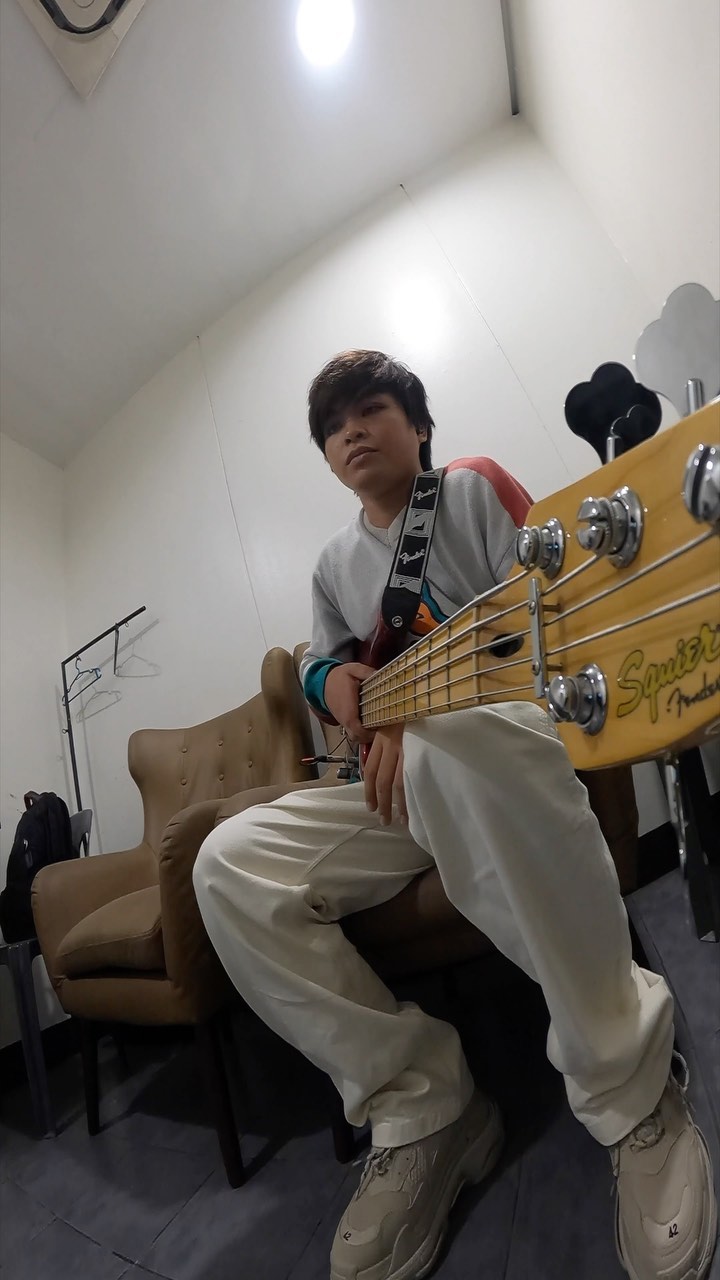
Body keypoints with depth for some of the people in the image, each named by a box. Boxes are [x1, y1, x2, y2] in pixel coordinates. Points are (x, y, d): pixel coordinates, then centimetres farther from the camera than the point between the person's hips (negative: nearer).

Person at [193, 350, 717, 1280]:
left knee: (453, 738, -43)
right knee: (230, 866, -15)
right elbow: (320, 664, 27)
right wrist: (332, 680, 0)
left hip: (507, 734, -5)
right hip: (397, 775, 6)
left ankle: (627, 1089, -19)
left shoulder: (474, 489, 6)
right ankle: (419, 1106, -3)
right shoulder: (336, 565, 21)